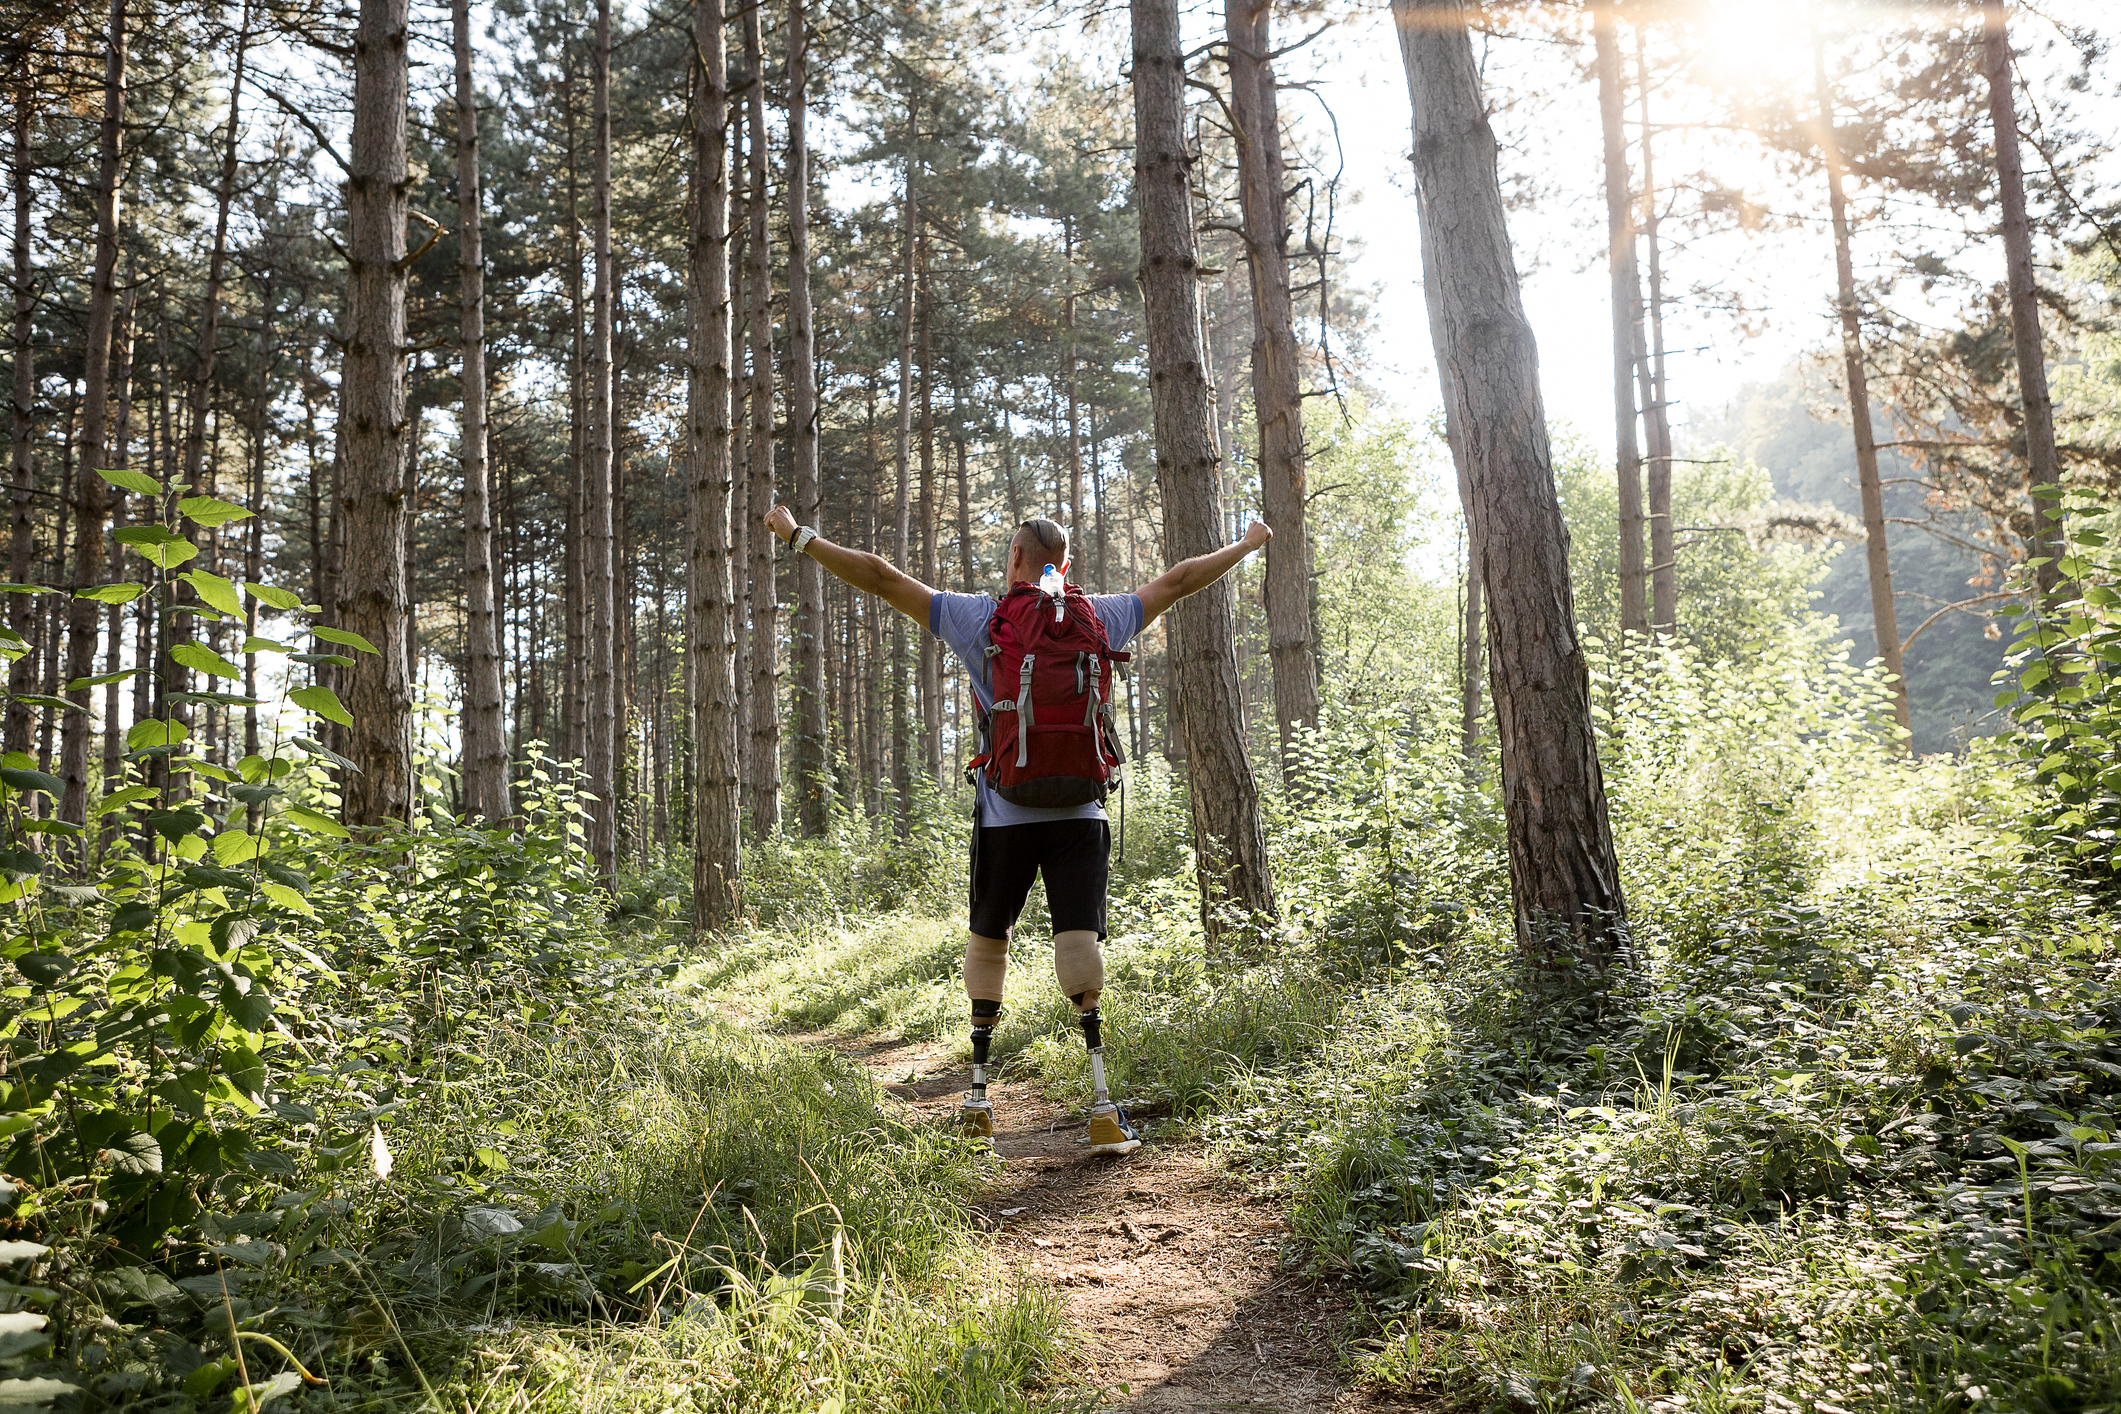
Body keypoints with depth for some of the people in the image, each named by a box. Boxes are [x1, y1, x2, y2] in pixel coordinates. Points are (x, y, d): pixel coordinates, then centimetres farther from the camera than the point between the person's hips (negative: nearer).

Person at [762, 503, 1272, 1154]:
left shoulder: (981, 617, 1)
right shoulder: (1097, 618, 7)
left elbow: (880, 576, 0)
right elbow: (1178, 581, 18)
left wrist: (798, 535, 9)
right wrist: (1247, 545, 32)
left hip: (1006, 814, -1)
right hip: (1080, 813, 1)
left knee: (987, 943, 13)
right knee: (1081, 950, -3)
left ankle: (978, 1100, 20)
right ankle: (1104, 1109, -11)